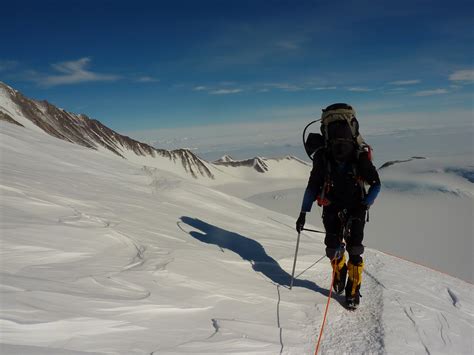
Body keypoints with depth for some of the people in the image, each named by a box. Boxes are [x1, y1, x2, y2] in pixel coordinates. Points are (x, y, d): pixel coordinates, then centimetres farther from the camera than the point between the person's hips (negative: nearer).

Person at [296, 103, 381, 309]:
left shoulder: (360, 157, -16)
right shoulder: (323, 158, -12)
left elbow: (376, 184, -2)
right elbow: (312, 187, -1)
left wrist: (365, 205, -15)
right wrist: (303, 213, -2)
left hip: (355, 210, -1)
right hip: (332, 210, 1)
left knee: (354, 251, -6)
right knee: (333, 251, -3)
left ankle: (353, 291, 16)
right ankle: (339, 272, 33)